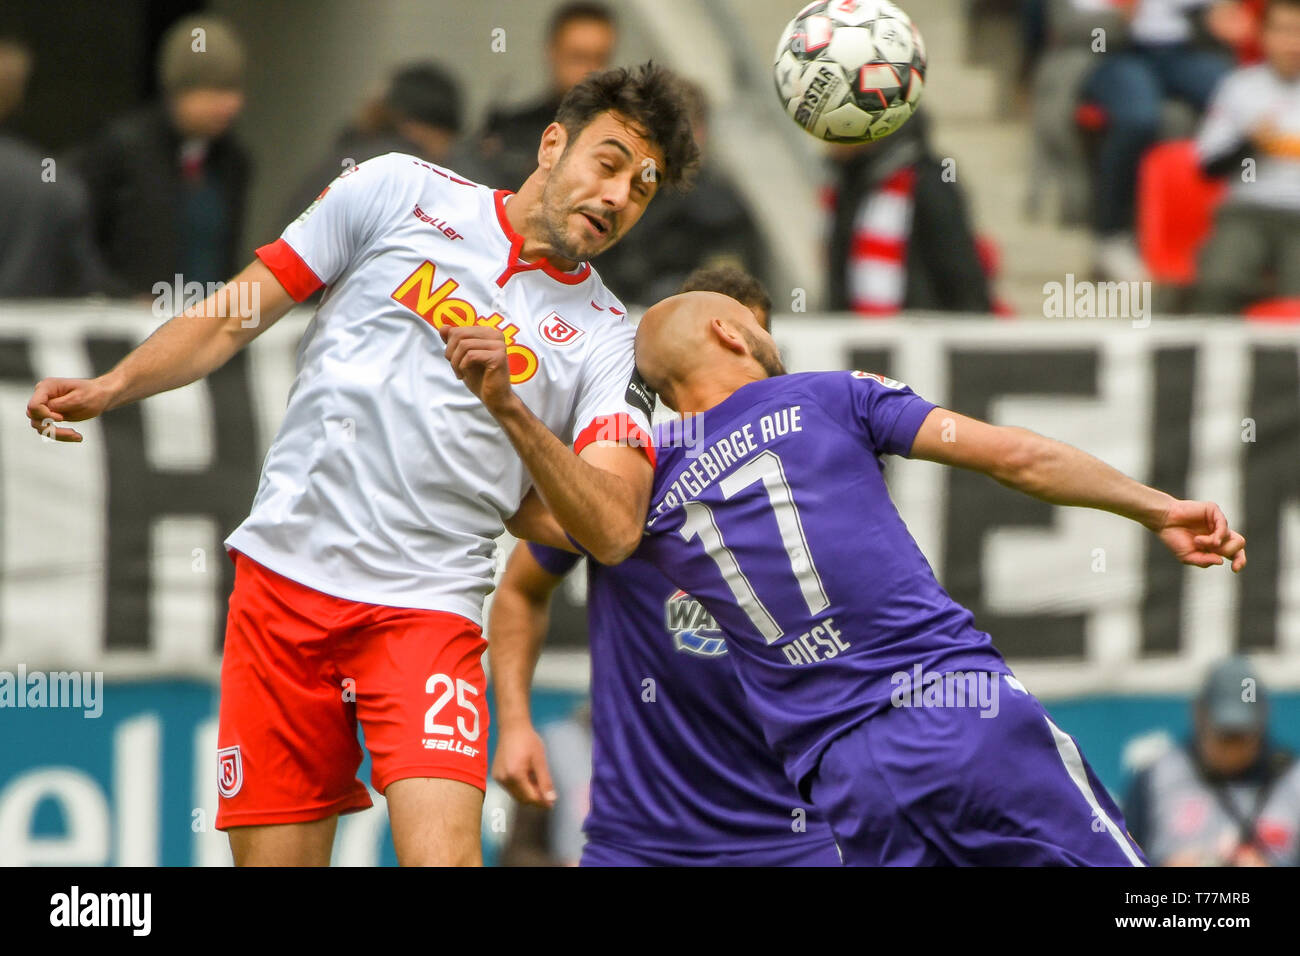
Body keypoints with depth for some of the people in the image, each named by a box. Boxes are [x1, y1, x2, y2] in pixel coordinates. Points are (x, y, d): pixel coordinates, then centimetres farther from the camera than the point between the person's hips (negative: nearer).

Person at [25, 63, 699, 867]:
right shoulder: (401, 193, 8)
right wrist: (111, 388, 2)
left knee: (443, 854, -22)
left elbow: (615, 528, -5)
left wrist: (511, 411, -17)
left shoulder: (607, 341, 6)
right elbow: (242, 311, 13)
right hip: (284, 579, 1)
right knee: (273, 857, -1)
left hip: (426, 609, -1)